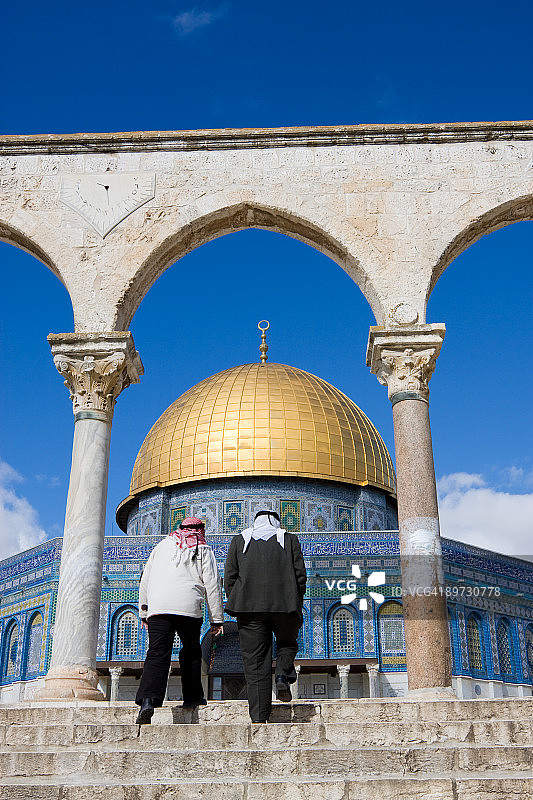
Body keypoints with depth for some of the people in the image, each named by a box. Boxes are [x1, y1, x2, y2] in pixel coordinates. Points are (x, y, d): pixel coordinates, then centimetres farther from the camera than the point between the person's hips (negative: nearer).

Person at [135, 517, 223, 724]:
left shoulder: (162, 546, 22)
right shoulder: (203, 551, 13)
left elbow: (145, 581, 22)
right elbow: (213, 586, 8)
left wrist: (143, 612, 29)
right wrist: (216, 619, 11)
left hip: (157, 606, 2)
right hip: (188, 608, -2)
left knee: (157, 654, -5)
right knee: (191, 651, 18)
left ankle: (148, 699, -22)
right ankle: (192, 697, 23)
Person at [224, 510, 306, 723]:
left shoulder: (239, 540, 12)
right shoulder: (289, 539, 11)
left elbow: (229, 578, 7)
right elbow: (300, 574, 5)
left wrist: (237, 604, 15)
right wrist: (296, 604, 15)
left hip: (250, 606, 0)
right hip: (284, 604, 0)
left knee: (254, 662, 4)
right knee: (287, 642, 25)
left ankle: (258, 718, 1)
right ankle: (283, 675, -3)